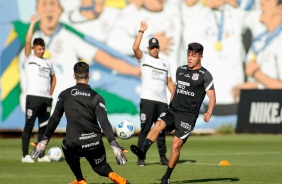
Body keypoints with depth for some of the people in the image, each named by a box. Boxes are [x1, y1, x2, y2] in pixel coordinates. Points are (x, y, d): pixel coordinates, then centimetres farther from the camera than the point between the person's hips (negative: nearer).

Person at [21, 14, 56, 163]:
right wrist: (32, 23, -9)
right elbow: (27, 41, -8)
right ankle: (25, 155, -2)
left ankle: (41, 155, 11)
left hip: (46, 98, 5)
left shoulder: (48, 63, 18)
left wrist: (51, 91, 15)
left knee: (43, 127, 6)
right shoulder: (29, 58, 5)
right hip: (33, 96, -5)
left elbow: (53, 77, 32)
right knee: (29, 126, -4)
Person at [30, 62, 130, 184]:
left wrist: (44, 140, 16)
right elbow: (104, 122, -13)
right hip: (94, 145, 0)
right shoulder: (96, 98, -2)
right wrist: (114, 146, -16)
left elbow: (54, 119, 6)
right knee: (100, 167, 25)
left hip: (73, 146, 0)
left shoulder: (64, 95, 3)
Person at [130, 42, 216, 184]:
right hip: (173, 110, 4)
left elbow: (212, 96, -8)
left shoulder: (205, 75, -3)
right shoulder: (180, 70, 14)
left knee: (176, 145, -9)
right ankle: (142, 151, -43)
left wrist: (209, 112, -24)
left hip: (188, 115, -4)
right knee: (159, 124, -27)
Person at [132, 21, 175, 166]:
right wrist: (142, 31, -13)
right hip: (147, 99, -4)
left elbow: (169, 82, 19)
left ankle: (163, 157, 13)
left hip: (162, 101, 4)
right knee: (145, 129, -7)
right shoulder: (144, 59, 7)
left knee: (161, 130, 7)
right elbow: (135, 48, -12)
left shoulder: (165, 63, 19)